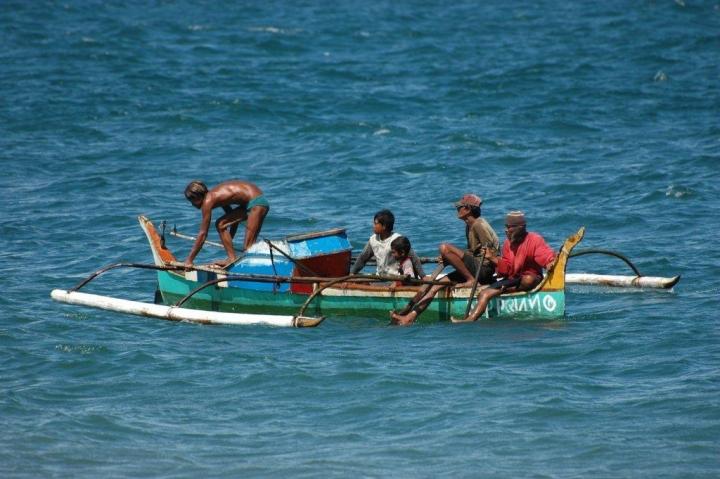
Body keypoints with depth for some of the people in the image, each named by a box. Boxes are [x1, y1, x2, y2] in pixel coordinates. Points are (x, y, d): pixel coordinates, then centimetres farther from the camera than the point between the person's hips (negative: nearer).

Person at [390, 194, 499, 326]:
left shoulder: (479, 225, -12)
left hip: (483, 268, -9)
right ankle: (410, 316, -3)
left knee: (445, 248, -22)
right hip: (473, 268, 10)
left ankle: (470, 280, -15)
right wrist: (450, 260, 8)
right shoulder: (469, 226, 18)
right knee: (436, 285, 2)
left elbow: (491, 251, -17)